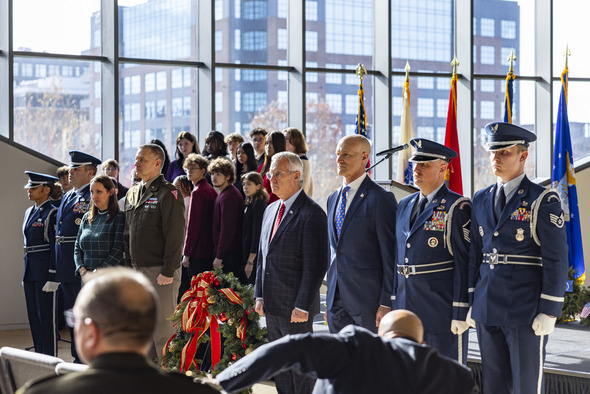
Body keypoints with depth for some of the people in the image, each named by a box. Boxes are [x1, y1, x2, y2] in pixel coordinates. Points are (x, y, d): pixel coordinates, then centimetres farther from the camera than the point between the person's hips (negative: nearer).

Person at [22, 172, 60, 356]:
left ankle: (50, 358, 1)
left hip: (44, 269, -9)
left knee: (46, 315, -5)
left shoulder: (52, 213, -10)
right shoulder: (29, 212, 16)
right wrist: (26, 273, 18)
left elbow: (55, 245, -14)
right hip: (30, 270, 9)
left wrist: (52, 275, -18)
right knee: (33, 315, 12)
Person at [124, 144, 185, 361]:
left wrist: (168, 271, -18)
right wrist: (128, 266, 12)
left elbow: (175, 235, -14)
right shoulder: (133, 193, 15)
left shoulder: (168, 193, -9)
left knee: (163, 327, -6)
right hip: (137, 270, 8)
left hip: (160, 271, -8)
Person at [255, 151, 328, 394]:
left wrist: (302, 307, -18)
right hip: (271, 306, 8)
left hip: (295, 309, -8)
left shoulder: (311, 214, -14)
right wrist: (260, 296, 12)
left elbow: (316, 265, -17)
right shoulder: (271, 210, 13)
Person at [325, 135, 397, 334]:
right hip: (337, 301, 7)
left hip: (368, 302, -7)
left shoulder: (381, 199, -9)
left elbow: (391, 256, -11)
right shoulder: (333, 198, 16)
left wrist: (386, 304, -14)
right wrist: (330, 300, 18)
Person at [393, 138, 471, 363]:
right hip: (407, 311, 7)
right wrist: (392, 305, 15)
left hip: (442, 314, -7)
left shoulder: (456, 208, -8)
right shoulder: (404, 206, 14)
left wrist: (461, 313, -15)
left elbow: (464, 262, -12)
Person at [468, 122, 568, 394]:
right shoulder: (481, 200, 12)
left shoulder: (543, 201, -7)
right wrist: (470, 302, 13)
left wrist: (549, 311, -13)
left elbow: (556, 260, -9)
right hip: (488, 311, 6)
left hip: (527, 311, -6)